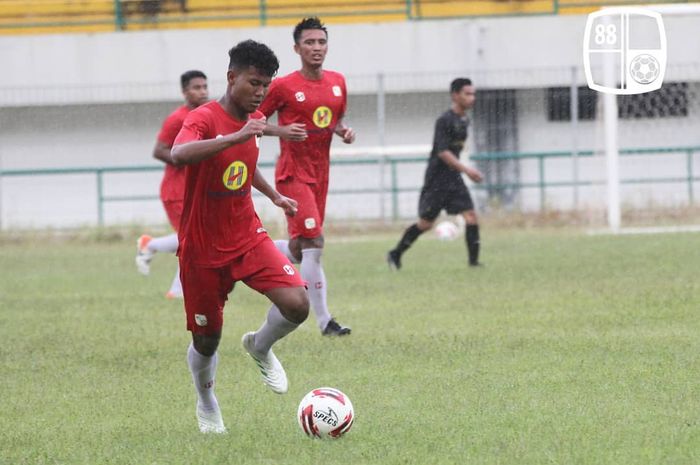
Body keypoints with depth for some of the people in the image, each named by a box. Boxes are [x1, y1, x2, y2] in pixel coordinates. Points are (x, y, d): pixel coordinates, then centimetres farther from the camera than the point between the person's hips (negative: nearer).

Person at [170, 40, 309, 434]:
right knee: (207, 340, 5)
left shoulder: (254, 120, 3)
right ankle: (207, 405, 36)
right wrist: (235, 136, -50)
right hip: (203, 249, -5)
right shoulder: (204, 118, -19)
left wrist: (274, 196, 26)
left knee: (297, 304, -19)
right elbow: (179, 154, -43)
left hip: (248, 238, 5)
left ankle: (261, 347, 13)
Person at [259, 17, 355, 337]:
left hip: (320, 175, 7)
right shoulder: (283, 87, -10)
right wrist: (281, 131, -21)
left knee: (298, 250, 11)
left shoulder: (337, 82, 7)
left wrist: (344, 131, 0)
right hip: (293, 174, -7)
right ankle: (324, 322, -12)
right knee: (314, 244, -15)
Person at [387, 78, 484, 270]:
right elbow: (443, 152, -23)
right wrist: (466, 169, -30)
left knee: (471, 215, -9)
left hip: (454, 178, 7)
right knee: (425, 223, 2)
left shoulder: (464, 120, 10)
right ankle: (395, 254, 19)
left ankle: (474, 261, -9)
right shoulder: (445, 121, -16)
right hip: (437, 179, -7)